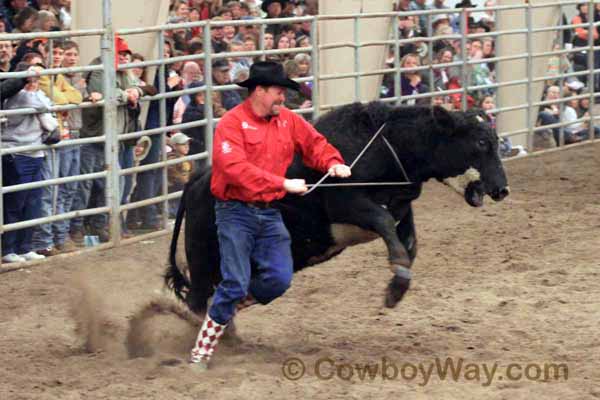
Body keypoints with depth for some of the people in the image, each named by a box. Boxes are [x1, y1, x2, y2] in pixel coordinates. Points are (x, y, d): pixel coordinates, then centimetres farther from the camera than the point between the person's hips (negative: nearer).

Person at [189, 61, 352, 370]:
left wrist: (333, 163, -3)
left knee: (280, 278, -4)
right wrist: (284, 184, -27)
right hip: (236, 212, -6)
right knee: (236, 283, -10)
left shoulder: (288, 120, 8)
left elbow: (315, 144, 20)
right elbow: (236, 168, -25)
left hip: (269, 213, 6)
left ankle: (226, 306, 21)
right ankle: (202, 350, 2)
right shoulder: (232, 123, -12)